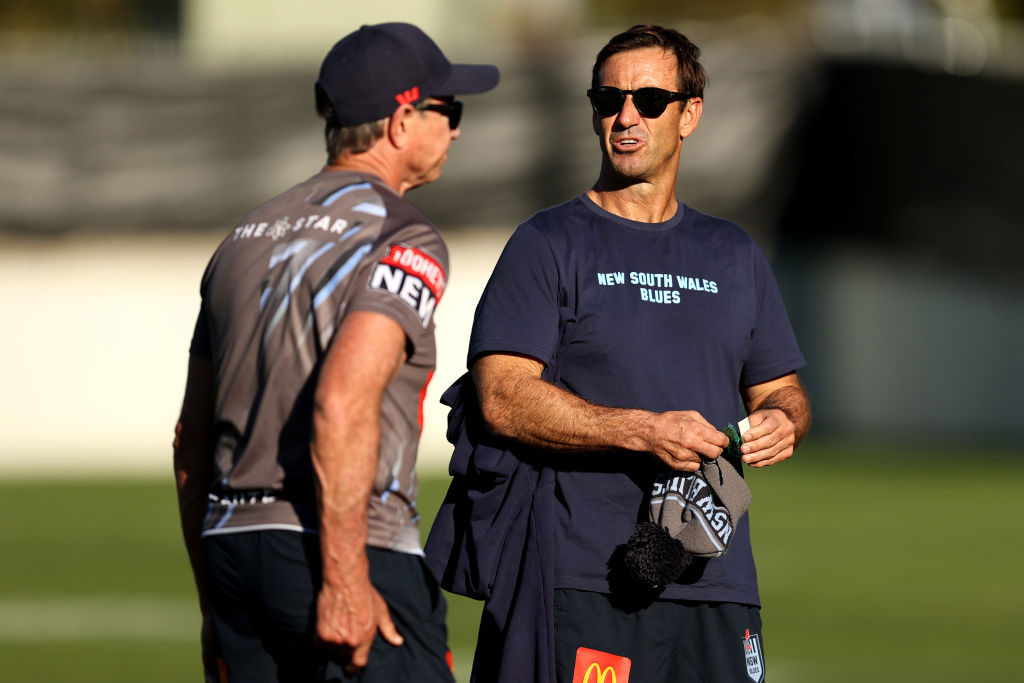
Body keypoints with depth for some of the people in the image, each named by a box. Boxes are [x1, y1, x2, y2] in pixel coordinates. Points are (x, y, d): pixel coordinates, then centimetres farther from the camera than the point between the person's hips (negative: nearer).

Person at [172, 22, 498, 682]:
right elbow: (343, 403, -23)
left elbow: (192, 441, 20)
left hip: (231, 543, 8)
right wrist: (344, 579, -23)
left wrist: (216, 606, 25)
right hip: (342, 549, -8)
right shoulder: (405, 239, -7)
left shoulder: (244, 240, 18)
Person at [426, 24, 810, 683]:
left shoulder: (735, 256, 19)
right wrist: (644, 431, -17)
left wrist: (782, 422, -2)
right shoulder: (549, 245, 3)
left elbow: (779, 389, 24)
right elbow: (502, 396, -8)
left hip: (717, 581, 4)